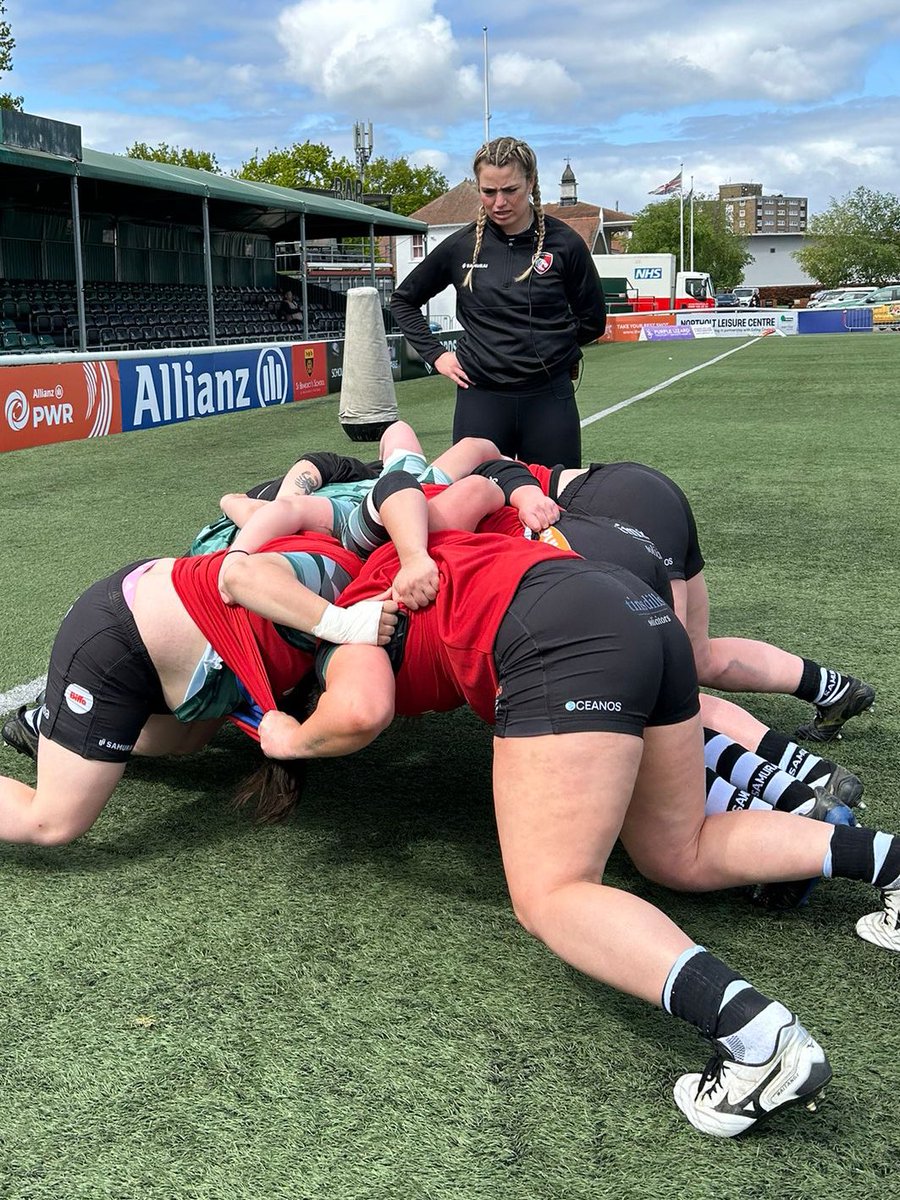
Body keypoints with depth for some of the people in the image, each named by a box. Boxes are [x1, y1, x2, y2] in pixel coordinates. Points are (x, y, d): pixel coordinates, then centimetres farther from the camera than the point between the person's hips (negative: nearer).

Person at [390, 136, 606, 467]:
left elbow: (592, 321, 10)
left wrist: (548, 347, 6)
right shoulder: (460, 247, 3)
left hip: (550, 398, 0)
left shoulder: (564, 244, -1)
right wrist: (435, 354, 8)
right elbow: (403, 300, 16)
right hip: (481, 398, 1)